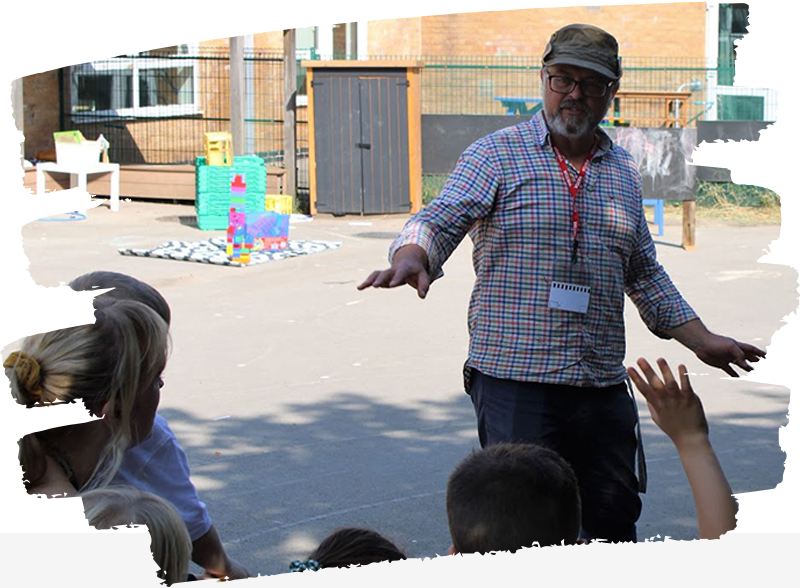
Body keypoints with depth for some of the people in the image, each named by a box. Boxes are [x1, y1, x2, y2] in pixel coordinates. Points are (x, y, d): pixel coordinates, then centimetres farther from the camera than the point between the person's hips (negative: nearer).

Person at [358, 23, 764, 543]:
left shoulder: (623, 172, 15)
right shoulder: (496, 155, 0)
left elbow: (645, 273, 23)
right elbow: (440, 220, -13)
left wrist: (702, 341, 23)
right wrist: (411, 258, -35)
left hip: (603, 384, 5)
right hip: (513, 378, -5)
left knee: (615, 517, 9)